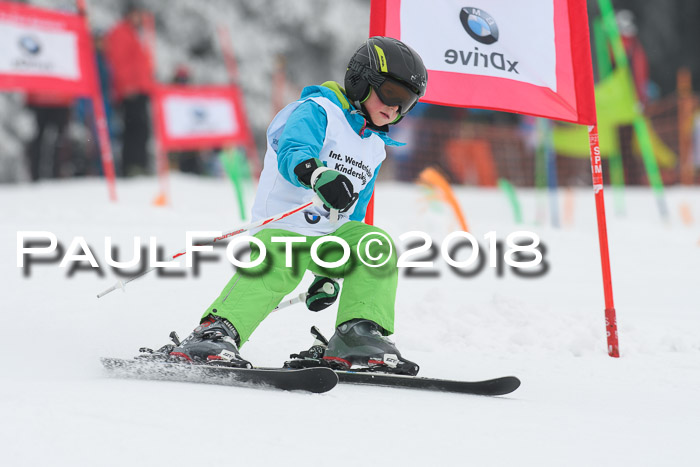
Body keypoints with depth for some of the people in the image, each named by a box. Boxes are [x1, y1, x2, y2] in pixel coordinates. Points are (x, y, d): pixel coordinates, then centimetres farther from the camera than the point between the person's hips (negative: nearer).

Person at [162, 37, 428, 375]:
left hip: (328, 234, 7)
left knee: (379, 246, -16)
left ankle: (356, 338, -20)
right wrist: (318, 175, -50)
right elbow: (293, 155, -27)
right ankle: (214, 334, -43)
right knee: (273, 270, -34)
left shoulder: (375, 148, 20)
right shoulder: (316, 111, -5)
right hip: (282, 227, -7)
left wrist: (328, 275, 26)